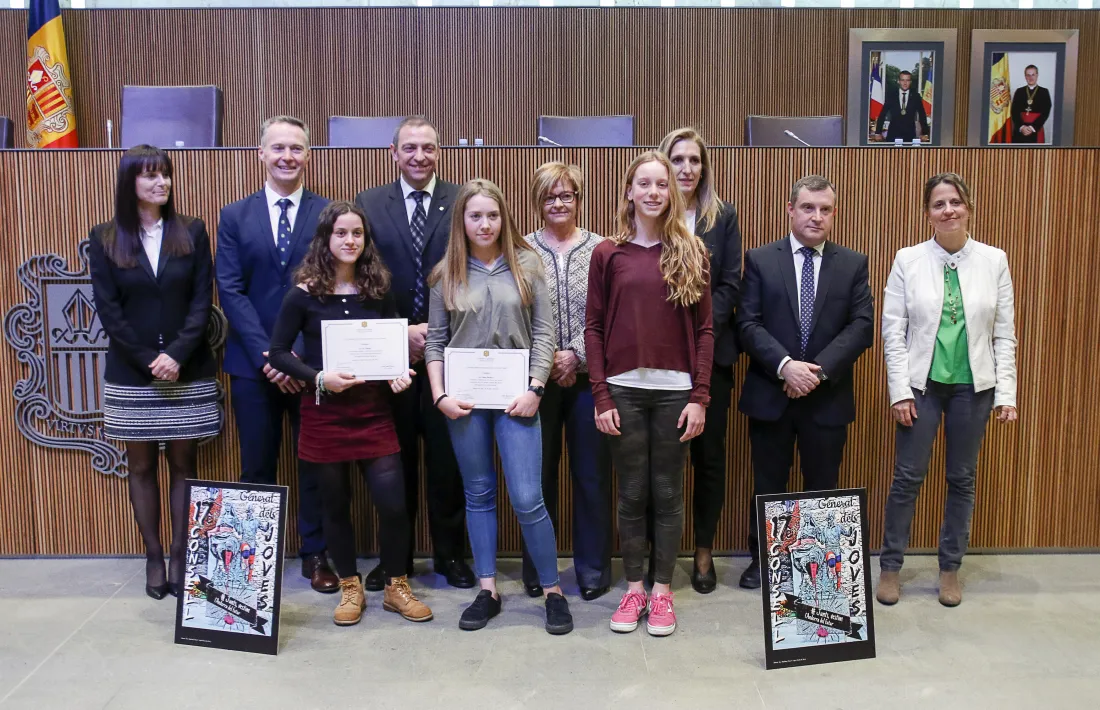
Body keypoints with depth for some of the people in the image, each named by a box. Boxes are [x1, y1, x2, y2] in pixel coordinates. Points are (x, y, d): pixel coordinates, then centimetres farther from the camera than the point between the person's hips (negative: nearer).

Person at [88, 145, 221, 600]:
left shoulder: (192, 232, 3)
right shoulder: (103, 239, 2)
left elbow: (202, 301, -3)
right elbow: (107, 309, -3)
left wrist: (177, 354, -14)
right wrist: (148, 360, -12)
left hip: (188, 372, 0)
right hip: (131, 375, 0)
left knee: (183, 464, 5)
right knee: (141, 467, 7)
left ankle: (180, 555, 14)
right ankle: (153, 557, 17)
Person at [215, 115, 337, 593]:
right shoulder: (235, 217, 6)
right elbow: (230, 291, -1)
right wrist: (267, 354, -12)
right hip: (253, 362, 1)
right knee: (257, 466, 10)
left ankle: (315, 554, 22)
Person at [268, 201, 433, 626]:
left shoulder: (378, 290, 4)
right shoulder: (304, 294, -4)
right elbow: (278, 353, -3)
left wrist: (400, 373, -9)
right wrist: (319, 377, -17)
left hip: (373, 410, 2)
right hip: (324, 412, -2)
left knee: (393, 504, -3)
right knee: (336, 506, 9)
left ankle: (396, 587, 19)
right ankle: (350, 588, 29)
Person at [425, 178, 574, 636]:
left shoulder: (526, 265, 2)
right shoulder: (447, 274, 5)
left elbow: (544, 332, 0)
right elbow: (435, 340, 6)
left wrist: (534, 389, -9)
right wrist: (440, 395, -4)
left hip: (515, 396, -2)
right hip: (464, 398, 2)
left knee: (527, 498, -5)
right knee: (478, 495, 11)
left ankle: (553, 591, 13)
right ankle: (487, 591, 23)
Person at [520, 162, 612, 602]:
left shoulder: (600, 249, 2)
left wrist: (576, 355, -12)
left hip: (588, 377, 0)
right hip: (537, 379, 0)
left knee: (592, 474, 6)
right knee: (538, 474, 8)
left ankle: (593, 568, 21)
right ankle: (536, 568, 24)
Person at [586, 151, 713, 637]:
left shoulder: (691, 252, 4)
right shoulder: (608, 254, 4)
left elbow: (703, 329, 3)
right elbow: (594, 328, 3)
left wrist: (699, 396, -4)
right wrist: (601, 396, -3)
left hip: (675, 390, 0)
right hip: (624, 390, 0)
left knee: (668, 492, 8)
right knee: (631, 493, 9)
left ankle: (662, 589, 23)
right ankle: (633, 588, 24)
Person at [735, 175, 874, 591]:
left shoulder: (853, 264, 5)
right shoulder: (759, 260, 2)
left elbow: (862, 326, -3)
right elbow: (748, 324, -6)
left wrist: (820, 370, -15)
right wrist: (785, 366, -19)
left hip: (828, 397, 1)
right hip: (770, 394, -1)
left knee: (823, 487, 11)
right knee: (768, 486, 11)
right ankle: (761, 559, 26)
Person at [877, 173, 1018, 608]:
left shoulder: (994, 261, 2)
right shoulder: (908, 260, -3)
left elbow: (1004, 334, 3)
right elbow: (893, 329, -4)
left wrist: (1006, 392, -2)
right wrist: (900, 390, -9)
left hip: (973, 386, 2)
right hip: (922, 384, -1)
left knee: (963, 479, 11)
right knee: (908, 477, 2)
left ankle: (950, 568, 26)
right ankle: (890, 566, 17)